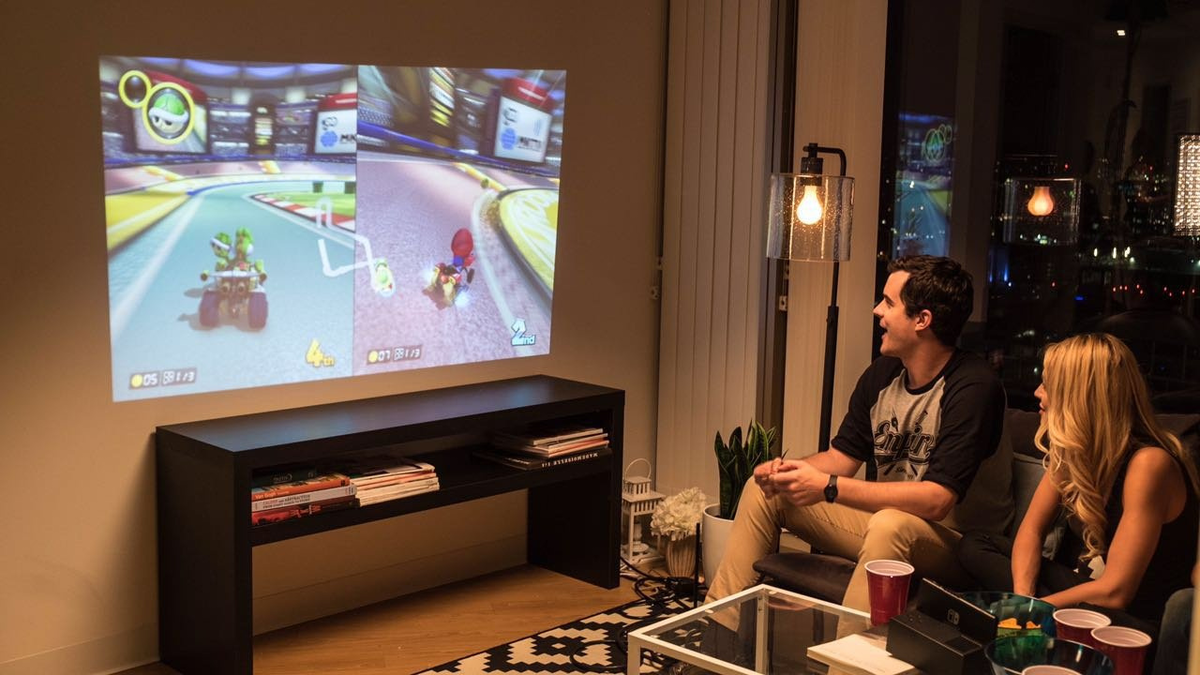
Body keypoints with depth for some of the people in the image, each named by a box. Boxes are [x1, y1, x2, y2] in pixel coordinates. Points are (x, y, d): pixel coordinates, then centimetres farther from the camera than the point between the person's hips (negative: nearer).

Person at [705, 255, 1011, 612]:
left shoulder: (973, 387, -22)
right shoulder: (882, 373, 2)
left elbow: (937, 500, -29)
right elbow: (843, 455, 10)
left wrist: (829, 487, -29)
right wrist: (789, 470, -13)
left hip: (958, 540, -8)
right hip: (882, 517, 8)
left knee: (890, 525, -41)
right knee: (763, 488, 2)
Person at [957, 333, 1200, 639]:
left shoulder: (1148, 463, -24)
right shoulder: (1073, 449, 0)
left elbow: (1115, 591, -25)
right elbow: (1031, 529, 6)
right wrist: (1022, 594, -12)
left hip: (1138, 621, -8)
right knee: (974, 546, 4)